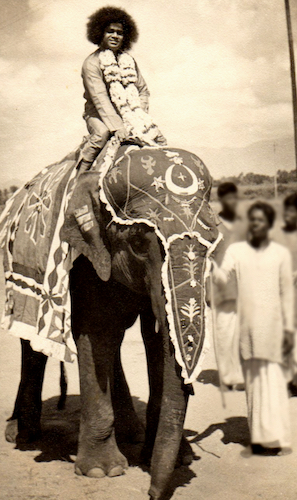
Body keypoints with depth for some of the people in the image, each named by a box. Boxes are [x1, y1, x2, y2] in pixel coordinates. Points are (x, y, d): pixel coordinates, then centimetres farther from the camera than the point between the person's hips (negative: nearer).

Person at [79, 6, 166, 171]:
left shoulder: (129, 61, 11)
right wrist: (116, 126, -29)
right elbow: (100, 98, -20)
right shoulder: (91, 63, -11)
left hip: (130, 114, 6)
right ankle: (82, 171, -22)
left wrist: (140, 114, -4)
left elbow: (143, 90, 14)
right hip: (98, 115, -6)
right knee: (102, 133, -38)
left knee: (159, 139, -6)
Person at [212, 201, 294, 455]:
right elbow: (222, 277, -7)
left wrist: (289, 328, 2)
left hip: (273, 327, -1)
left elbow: (287, 292, 6)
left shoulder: (281, 253, 6)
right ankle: (258, 436, 15)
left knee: (274, 382, -4)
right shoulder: (236, 250, 8)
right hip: (247, 327, 2)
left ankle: (275, 437, 2)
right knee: (252, 382, 6)